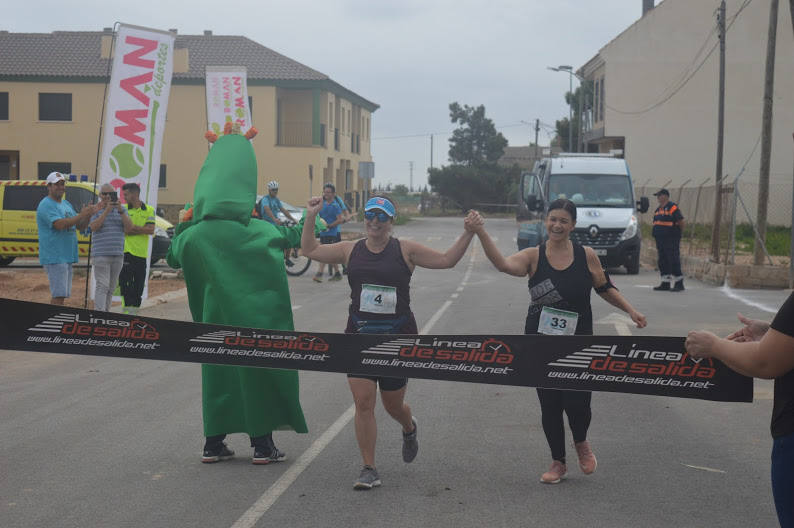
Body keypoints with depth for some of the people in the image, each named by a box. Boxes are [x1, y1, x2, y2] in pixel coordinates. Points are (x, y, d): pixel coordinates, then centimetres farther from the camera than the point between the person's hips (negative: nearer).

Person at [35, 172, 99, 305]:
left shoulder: (66, 204, 18)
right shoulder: (46, 205, -10)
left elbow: (80, 226, 16)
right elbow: (60, 224, -24)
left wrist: (88, 214, -4)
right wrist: (81, 215, -23)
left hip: (67, 256, 9)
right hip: (54, 257, -9)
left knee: (61, 294, 11)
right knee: (59, 295, -14)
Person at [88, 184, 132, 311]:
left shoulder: (121, 209, 12)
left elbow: (129, 227, -1)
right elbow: (93, 227, -14)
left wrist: (120, 210, -14)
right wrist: (106, 211, -19)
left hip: (118, 255, 5)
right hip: (101, 254, -4)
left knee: (111, 288, 8)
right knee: (102, 286, -13)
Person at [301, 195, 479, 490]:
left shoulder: (405, 250, 0)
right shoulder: (351, 250, 6)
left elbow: (446, 260, 0)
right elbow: (310, 250, 14)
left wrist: (468, 235, -9)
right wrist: (311, 216, 7)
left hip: (397, 337, -1)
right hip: (359, 336, 1)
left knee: (393, 406, 11)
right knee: (363, 404, -7)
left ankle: (409, 429, 49)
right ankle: (369, 470, 3)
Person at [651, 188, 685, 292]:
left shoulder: (673, 208, -9)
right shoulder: (658, 209, 17)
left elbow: (681, 222, -9)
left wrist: (678, 233, 2)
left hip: (672, 240, -9)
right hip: (660, 240, 9)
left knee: (674, 261, -9)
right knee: (663, 262, 9)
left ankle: (679, 284, -5)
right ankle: (665, 283, 15)